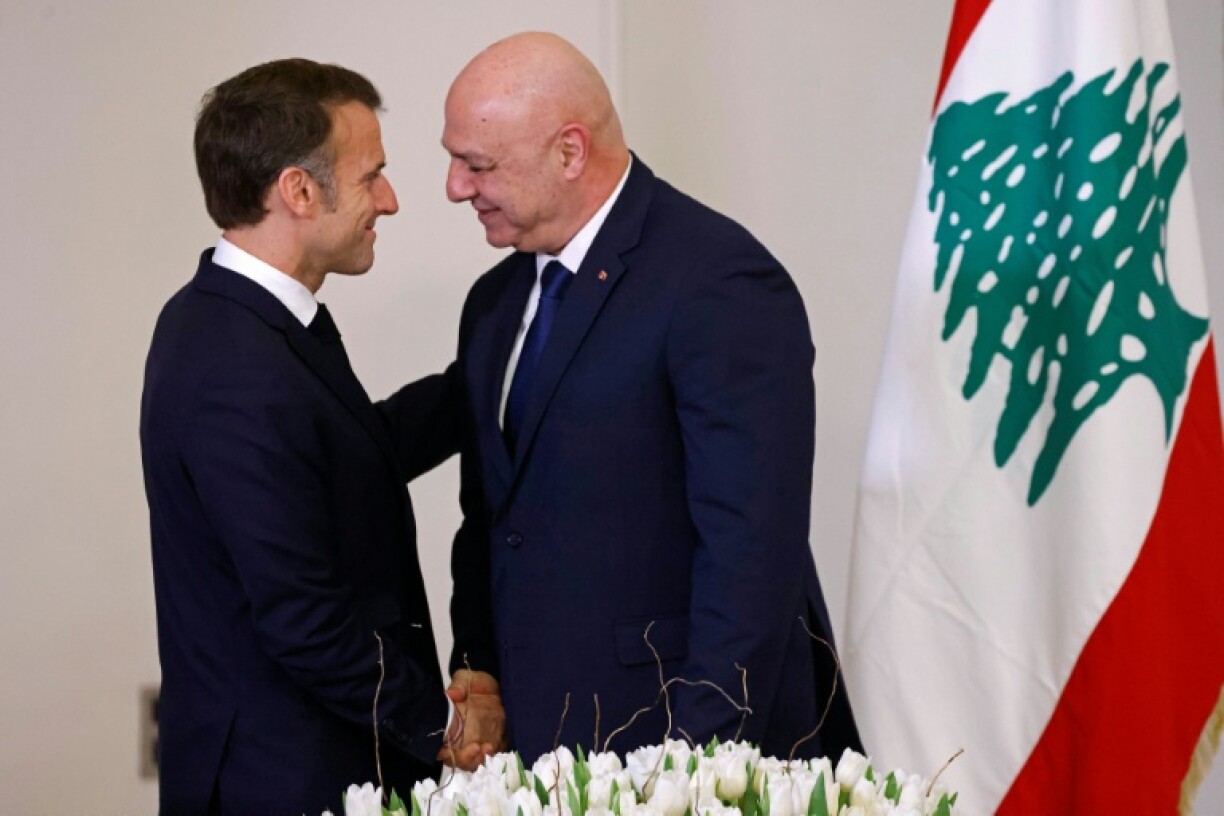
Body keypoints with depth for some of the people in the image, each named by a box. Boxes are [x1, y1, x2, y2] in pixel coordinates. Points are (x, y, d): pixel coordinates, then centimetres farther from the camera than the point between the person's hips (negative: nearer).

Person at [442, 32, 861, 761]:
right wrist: (479, 675, 5)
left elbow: (753, 547, -19)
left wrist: (701, 751, -20)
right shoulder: (496, 302, 11)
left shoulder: (720, 283, -15)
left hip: (684, 735, -7)